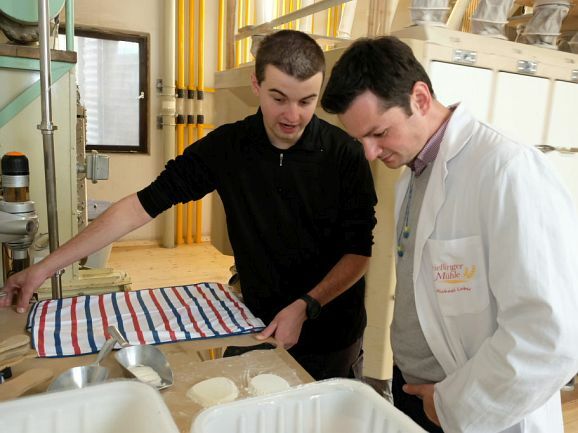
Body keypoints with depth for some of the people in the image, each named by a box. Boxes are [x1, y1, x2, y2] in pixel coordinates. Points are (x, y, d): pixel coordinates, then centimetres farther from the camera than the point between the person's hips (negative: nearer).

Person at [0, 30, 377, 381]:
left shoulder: (345, 154, -16)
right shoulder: (227, 146, -10)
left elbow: (360, 251, -11)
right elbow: (142, 205, -9)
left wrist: (305, 306, -23)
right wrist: (45, 268, -10)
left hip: (331, 336, -1)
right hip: (260, 325, 2)